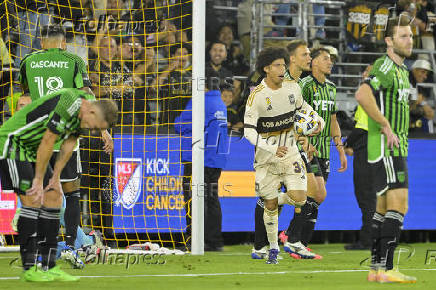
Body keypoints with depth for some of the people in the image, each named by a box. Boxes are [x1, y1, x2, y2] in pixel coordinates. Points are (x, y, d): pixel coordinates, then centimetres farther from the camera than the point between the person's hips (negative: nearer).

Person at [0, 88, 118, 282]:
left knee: (54, 197, 3)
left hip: (32, 149, 10)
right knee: (32, 200, -15)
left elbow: (69, 144, 9)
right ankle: (29, 268, -10)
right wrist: (38, 180, -17)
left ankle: (49, 267, 5)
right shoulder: (67, 106, -30)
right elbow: (47, 143, -25)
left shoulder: (83, 113, -1)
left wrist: (56, 177, 5)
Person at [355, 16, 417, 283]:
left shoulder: (401, 69, 18)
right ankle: (387, 269, -16)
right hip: (386, 148, -10)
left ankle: (376, 268, 13)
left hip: (396, 147, 10)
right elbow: (363, 95, -30)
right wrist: (386, 126, -24)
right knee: (398, 205, -14)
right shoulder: (385, 67, -14)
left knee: (383, 208, 10)